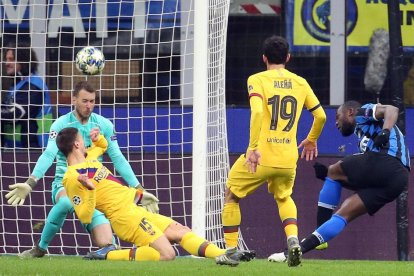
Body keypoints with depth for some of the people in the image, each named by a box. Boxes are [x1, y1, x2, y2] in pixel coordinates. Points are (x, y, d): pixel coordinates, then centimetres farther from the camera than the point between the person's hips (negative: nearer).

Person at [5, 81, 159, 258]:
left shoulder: (104, 125, 3)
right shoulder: (61, 124, -6)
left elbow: (118, 159, 5)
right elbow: (49, 155, -18)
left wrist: (139, 190, -1)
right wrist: (30, 183, -34)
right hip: (64, 184, -2)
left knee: (106, 244, -15)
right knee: (66, 202, -41)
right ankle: (40, 248, -21)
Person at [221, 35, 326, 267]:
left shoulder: (257, 80, -3)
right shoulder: (300, 83, 9)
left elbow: (257, 112, -20)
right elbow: (321, 116, 14)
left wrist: (253, 148, -20)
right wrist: (311, 140, 32)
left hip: (261, 157, -4)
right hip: (288, 159, 4)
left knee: (231, 197, 18)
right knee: (284, 198, 30)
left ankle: (231, 250, 13)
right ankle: (293, 240, 5)